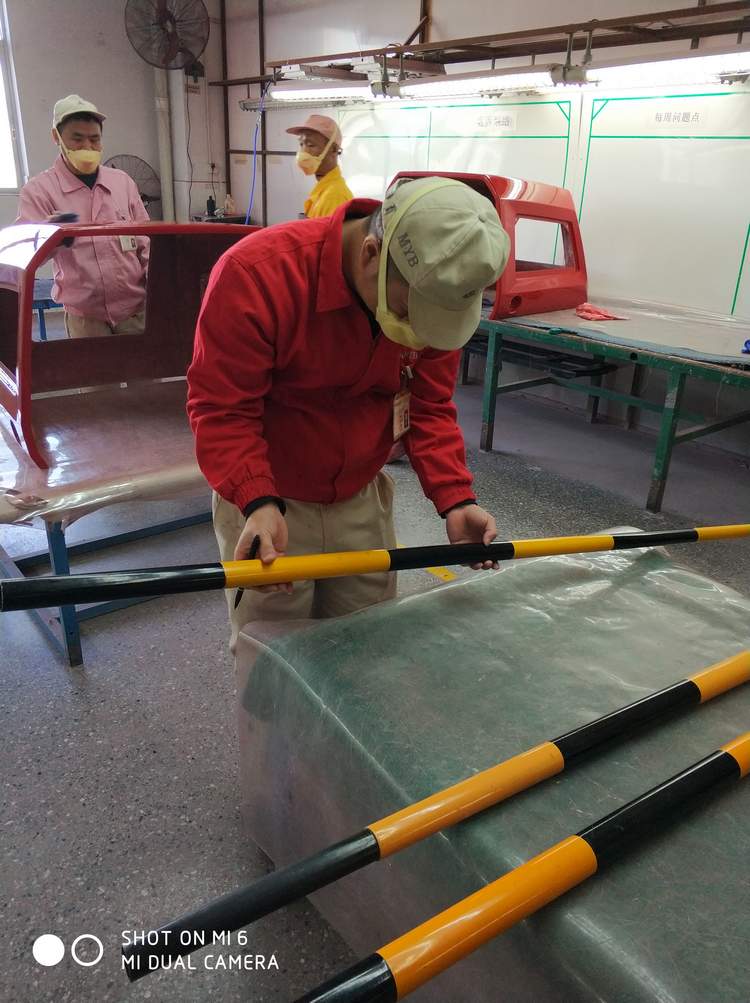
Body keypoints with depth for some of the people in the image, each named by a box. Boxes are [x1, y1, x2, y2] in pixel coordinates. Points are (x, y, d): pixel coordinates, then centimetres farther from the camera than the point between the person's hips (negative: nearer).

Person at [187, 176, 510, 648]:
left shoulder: (438, 292, -10)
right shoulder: (257, 272, -26)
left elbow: (430, 408, -3)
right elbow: (221, 409, -22)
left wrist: (455, 500, -15)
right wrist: (259, 503, -35)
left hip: (364, 500, 4)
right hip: (266, 505, -4)